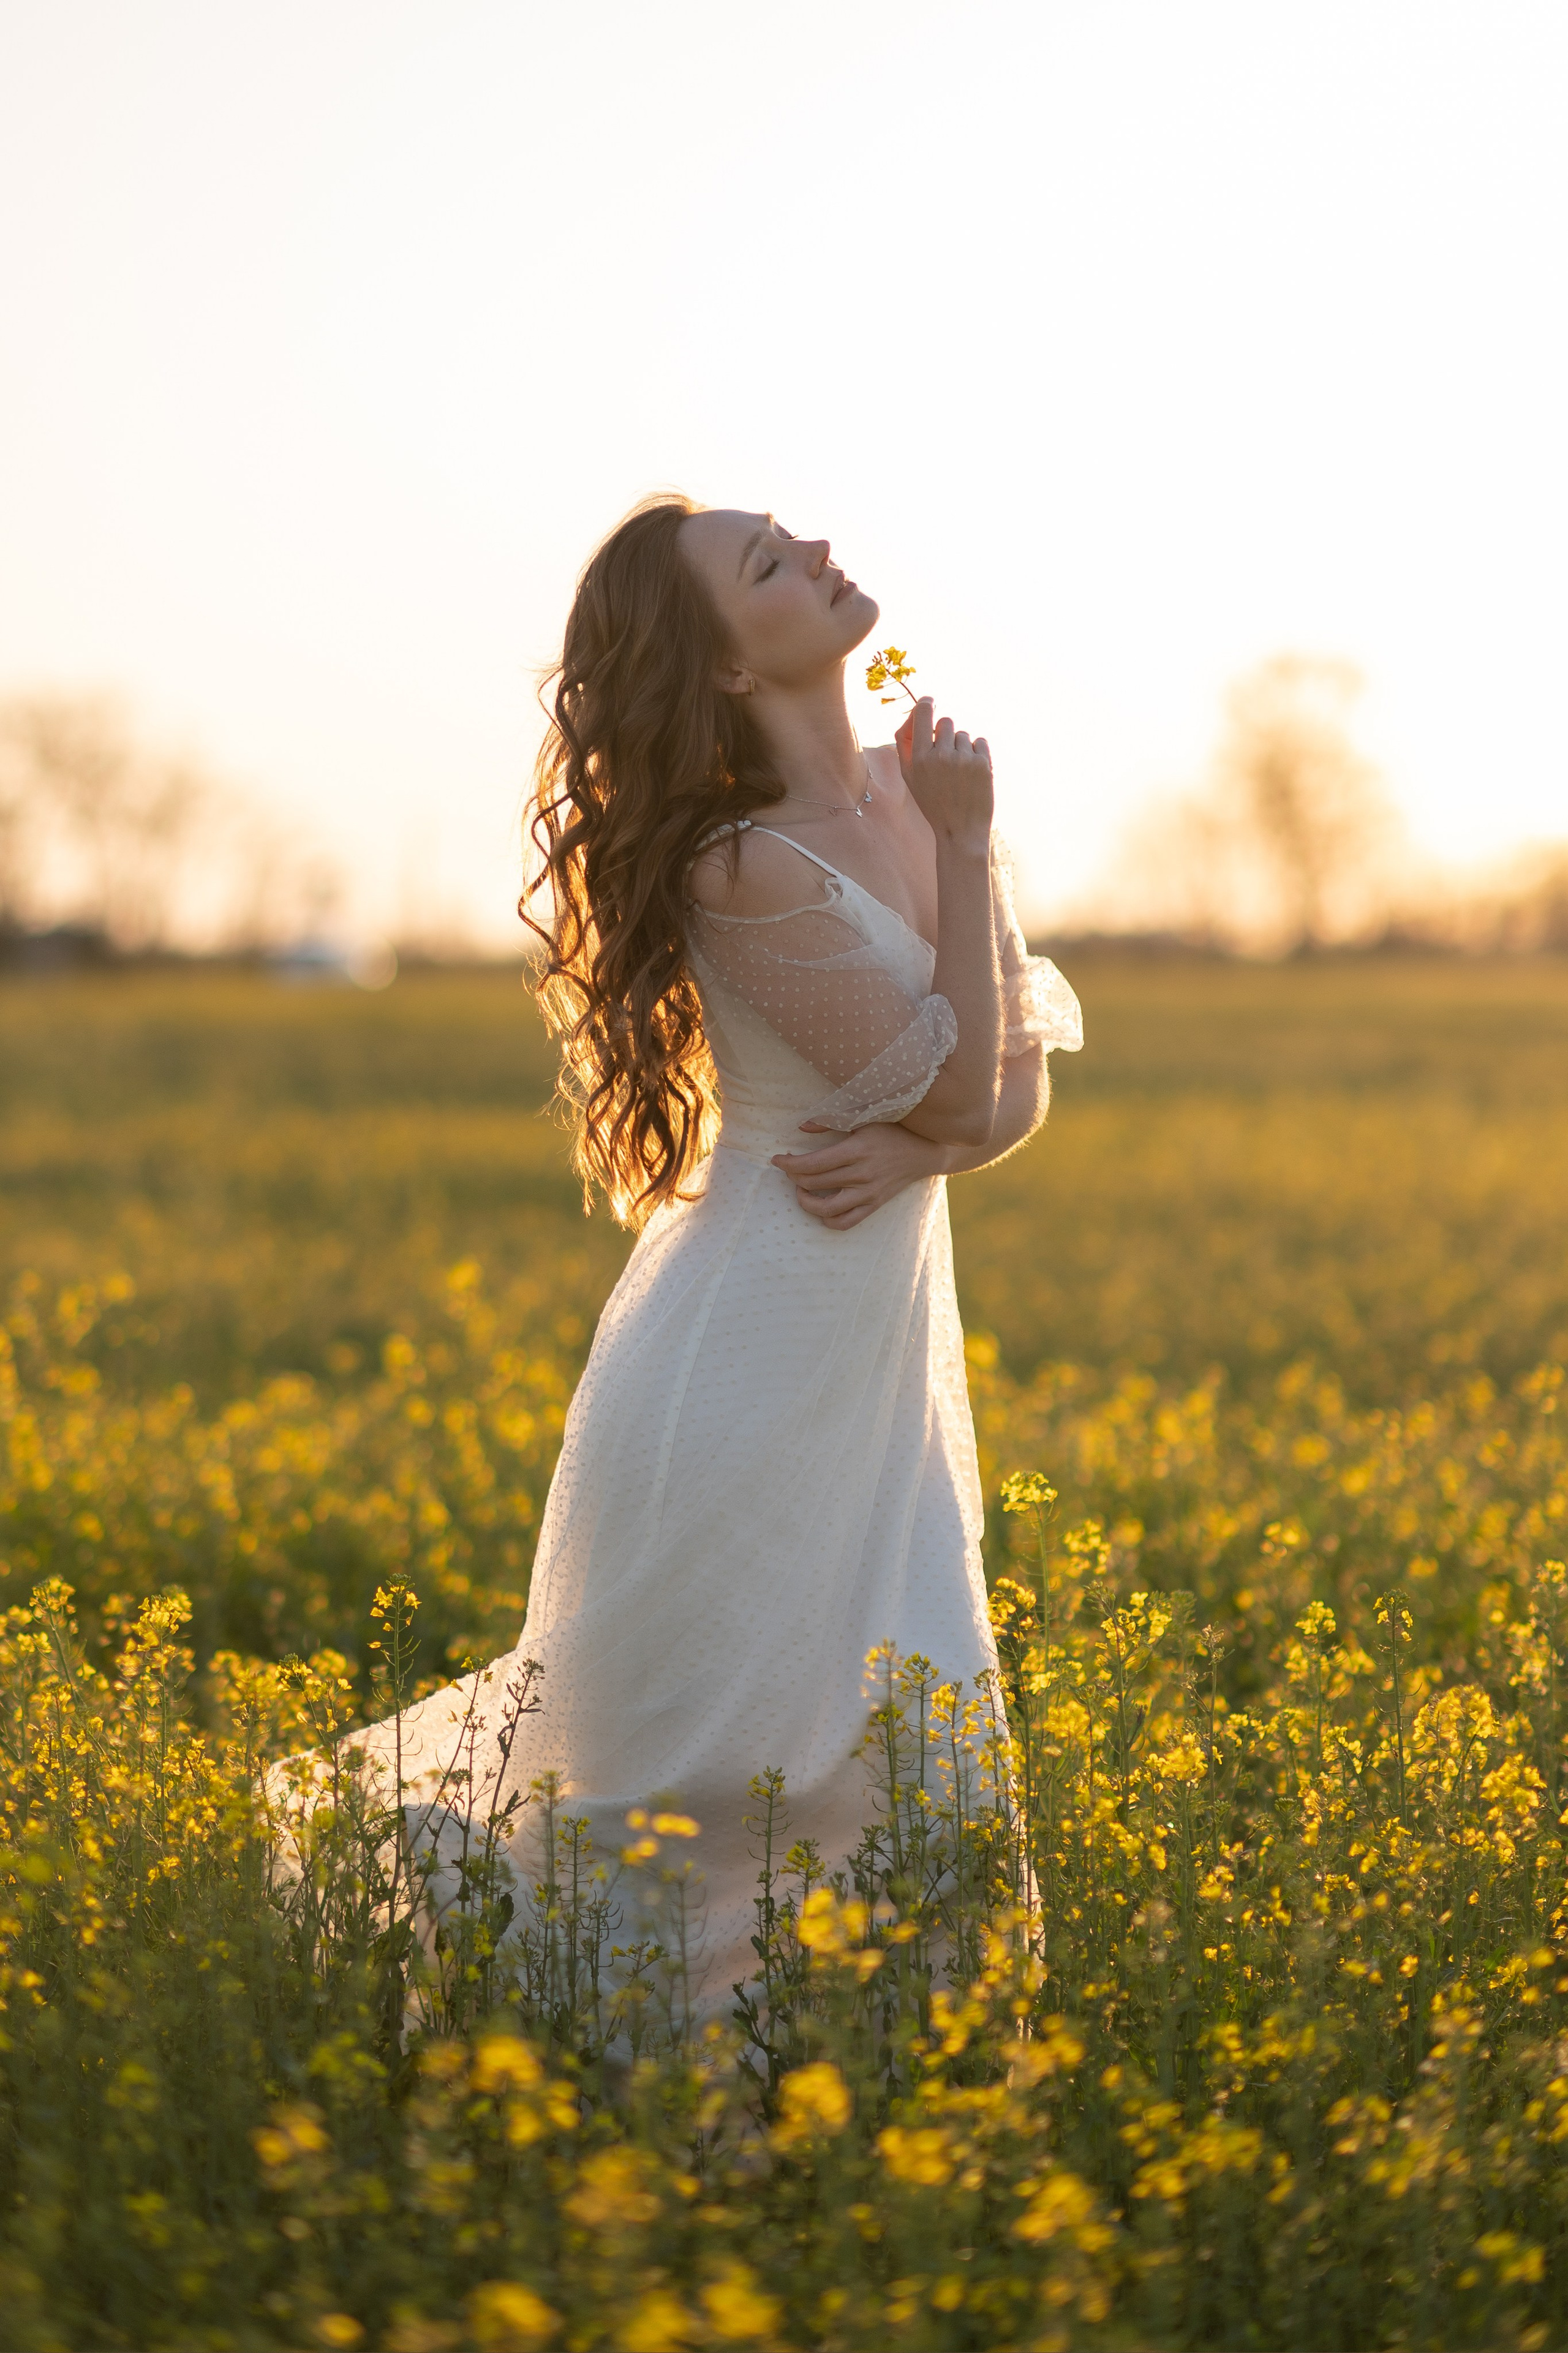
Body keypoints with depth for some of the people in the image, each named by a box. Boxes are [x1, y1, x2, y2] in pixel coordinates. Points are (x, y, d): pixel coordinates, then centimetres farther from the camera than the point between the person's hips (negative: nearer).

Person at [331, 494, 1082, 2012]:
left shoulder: (906, 792, 3)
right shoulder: (748, 874, -21)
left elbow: (1023, 1085, 5)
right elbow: (963, 1089, -17)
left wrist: (913, 1150, -16)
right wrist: (965, 845, -14)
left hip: (883, 1353, 7)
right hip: (749, 1368, -7)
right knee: (692, 1776, 5)